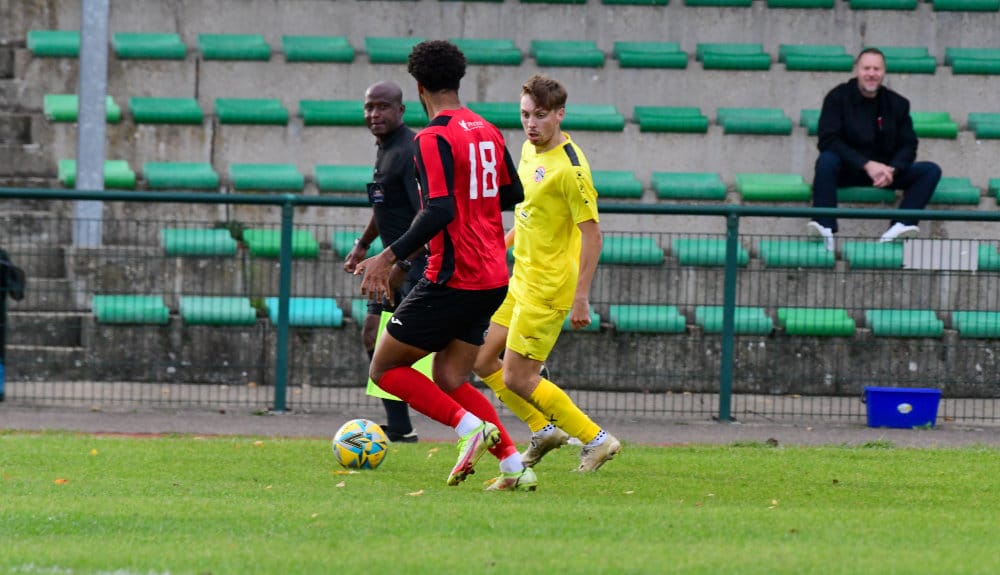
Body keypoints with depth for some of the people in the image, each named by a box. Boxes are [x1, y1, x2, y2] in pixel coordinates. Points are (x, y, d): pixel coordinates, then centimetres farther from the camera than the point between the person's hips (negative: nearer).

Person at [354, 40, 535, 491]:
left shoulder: (434, 138, -14)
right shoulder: (488, 132, 10)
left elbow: (439, 212, -24)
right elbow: (512, 194, 22)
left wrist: (389, 257, -23)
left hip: (452, 280, -8)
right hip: (493, 280, 8)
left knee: (385, 368, 1)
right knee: (449, 382, 13)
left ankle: (471, 426, -13)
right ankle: (515, 467, 0)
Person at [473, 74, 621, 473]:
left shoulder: (570, 168, -21)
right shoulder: (530, 150, 6)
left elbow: (591, 233, -20)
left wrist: (582, 297, -22)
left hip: (548, 288, -9)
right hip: (521, 279, 9)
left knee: (517, 378, -7)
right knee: (482, 360, 11)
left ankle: (596, 440, 3)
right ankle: (545, 431, 24)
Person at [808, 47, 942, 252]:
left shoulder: (897, 104, 5)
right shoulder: (838, 98, -5)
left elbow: (908, 146, 3)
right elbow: (828, 141, -16)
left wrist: (892, 170, -20)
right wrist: (867, 165, -26)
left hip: (886, 171, 3)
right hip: (848, 170, -3)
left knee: (931, 171, -17)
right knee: (826, 160, -35)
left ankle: (900, 226, -39)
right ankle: (825, 229, -44)